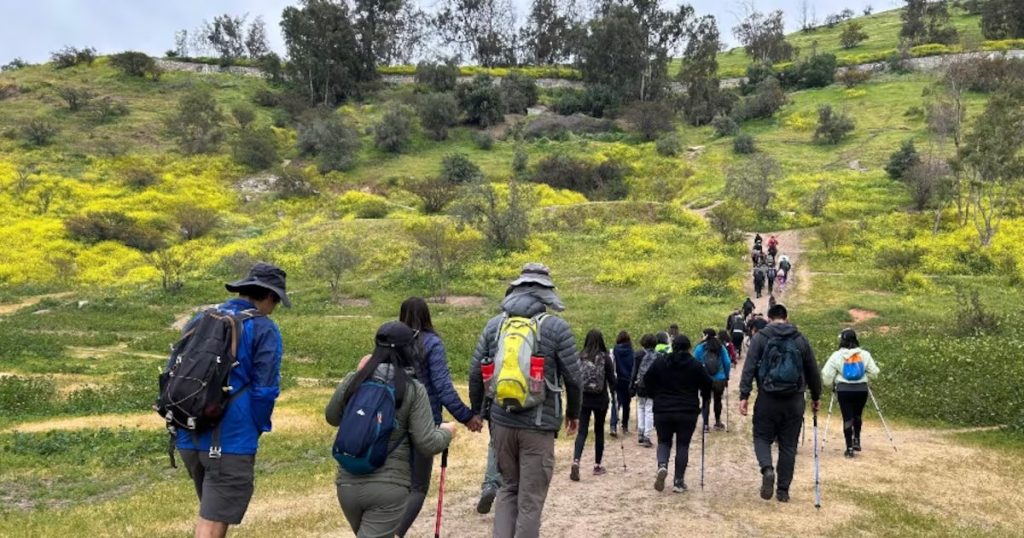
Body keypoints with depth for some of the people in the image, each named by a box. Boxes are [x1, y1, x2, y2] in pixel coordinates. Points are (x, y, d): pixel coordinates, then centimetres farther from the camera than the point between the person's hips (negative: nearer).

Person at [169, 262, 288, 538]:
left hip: (189, 437, 7)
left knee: (211, 511, 24)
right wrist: (258, 428, 3)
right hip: (231, 440, -7)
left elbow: (171, 373, 12)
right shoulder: (264, 330, -8)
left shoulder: (201, 320, 11)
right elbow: (265, 389, -13)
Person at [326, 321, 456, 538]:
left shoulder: (353, 381, -1)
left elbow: (332, 418, 17)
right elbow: (427, 444, -10)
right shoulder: (413, 390, -10)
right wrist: (446, 432, 11)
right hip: (389, 487, -5)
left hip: (348, 483, 5)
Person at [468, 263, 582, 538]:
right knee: (530, 499, 5)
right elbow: (573, 377, -4)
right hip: (539, 424, -4)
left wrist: (475, 410, 20)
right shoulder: (557, 326, -5)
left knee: (509, 488, 21)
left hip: (502, 421, 4)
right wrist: (573, 413, 13)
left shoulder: (495, 324, 5)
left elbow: (475, 372, 7)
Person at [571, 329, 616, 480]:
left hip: (583, 398, 1)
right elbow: (612, 379, -4)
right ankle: (597, 465, 20)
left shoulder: (580, 357, -4)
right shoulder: (605, 357, -9)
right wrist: (612, 390, 17)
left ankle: (576, 461, -18)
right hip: (600, 399, -1)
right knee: (599, 430, 13)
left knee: (582, 431, 2)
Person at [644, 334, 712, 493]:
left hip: (662, 410, 1)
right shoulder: (695, 365, -3)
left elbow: (647, 380, 4)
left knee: (664, 441, 15)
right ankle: (679, 481, 7)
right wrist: (704, 402, 18)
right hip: (688, 412, -1)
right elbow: (707, 385, 1)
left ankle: (662, 465, -14)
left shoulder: (660, 362, 0)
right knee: (683, 445, 8)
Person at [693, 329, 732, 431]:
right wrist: (727, 377, 9)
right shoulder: (721, 347, -2)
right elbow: (727, 363, -1)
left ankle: (705, 425, 1)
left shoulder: (700, 348, -7)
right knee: (718, 400, 18)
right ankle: (718, 422, 29)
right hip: (720, 379, 2)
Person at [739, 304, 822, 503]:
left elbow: (749, 367, -9)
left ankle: (767, 469, -17)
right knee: (788, 445, 10)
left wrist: (744, 395, -9)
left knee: (762, 437, 11)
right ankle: (783, 490, 12)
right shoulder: (801, 340, 8)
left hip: (767, 399, -2)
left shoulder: (760, 337, 0)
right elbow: (813, 371, 13)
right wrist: (816, 397, 24)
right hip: (794, 401, 2)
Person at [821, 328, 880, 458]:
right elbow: (874, 372, 3)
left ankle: (849, 448, 3)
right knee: (857, 415, 22)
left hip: (844, 390, -2)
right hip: (861, 389, 2)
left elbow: (826, 375, -6)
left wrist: (830, 384, 12)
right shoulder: (865, 354, 1)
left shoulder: (837, 355, -5)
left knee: (847, 418, 2)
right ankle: (856, 441, 19)